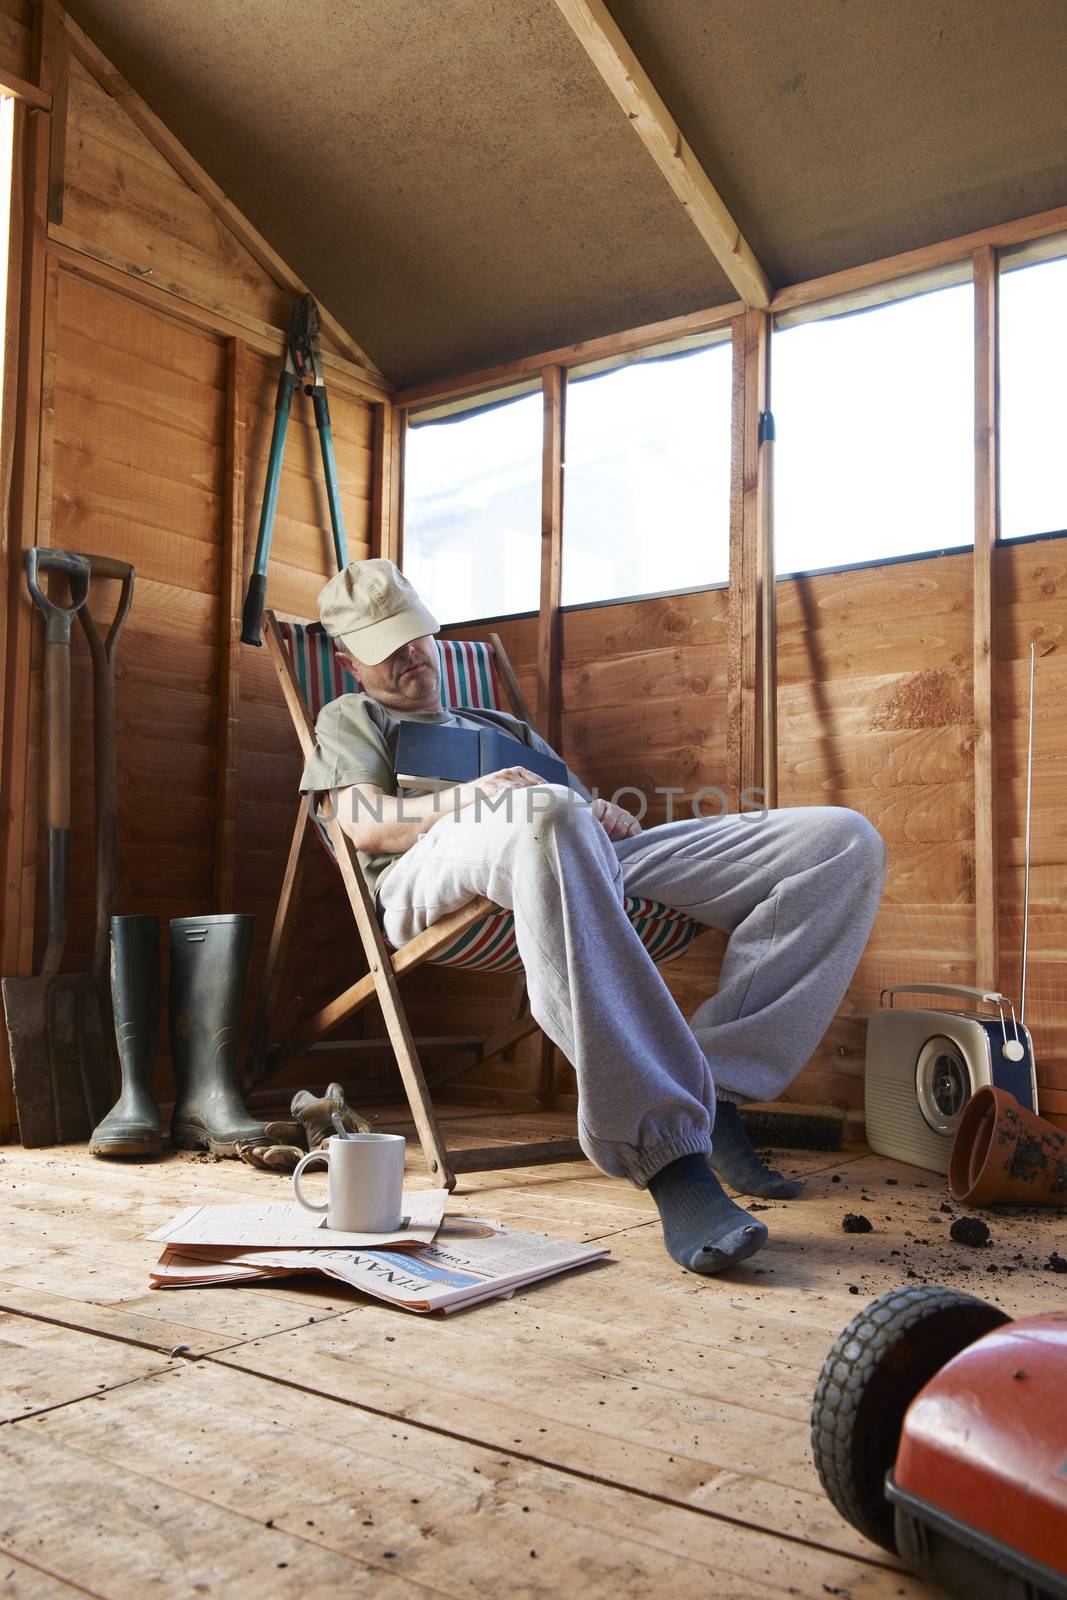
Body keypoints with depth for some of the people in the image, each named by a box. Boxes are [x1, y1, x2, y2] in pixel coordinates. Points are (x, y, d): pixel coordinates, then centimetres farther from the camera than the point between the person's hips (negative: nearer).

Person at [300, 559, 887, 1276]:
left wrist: (609, 815, 6)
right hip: (433, 875, -5)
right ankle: (665, 1150, -48)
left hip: (596, 860, 6)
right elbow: (366, 825, 8)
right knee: (547, 816, -46)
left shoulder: (508, 727, 44)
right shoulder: (350, 719, 30)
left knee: (846, 839, -11)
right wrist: (475, 797, -8)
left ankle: (714, 1082, -25)